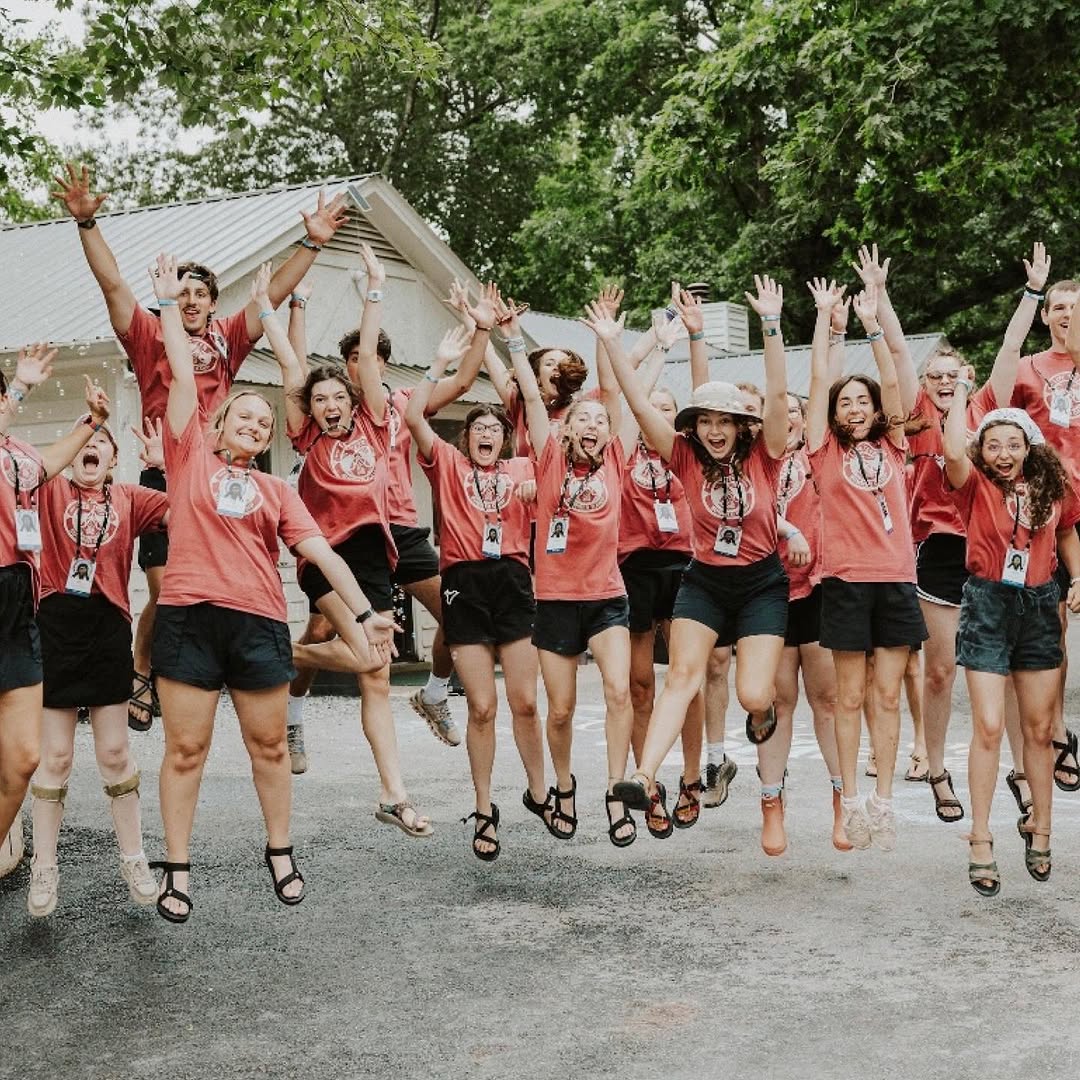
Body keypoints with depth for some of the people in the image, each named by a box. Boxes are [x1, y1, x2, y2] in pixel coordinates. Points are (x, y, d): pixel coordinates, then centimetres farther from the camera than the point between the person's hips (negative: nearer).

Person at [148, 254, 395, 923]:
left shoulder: (276, 490, 14)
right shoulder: (191, 459, 9)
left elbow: (321, 552, 8)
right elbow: (183, 376, 6)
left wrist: (363, 611, 1)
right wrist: (169, 303, 8)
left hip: (259, 622, 2)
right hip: (190, 617, -2)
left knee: (269, 745, 10)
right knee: (186, 748, 2)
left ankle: (281, 852, 25)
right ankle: (178, 867, 11)